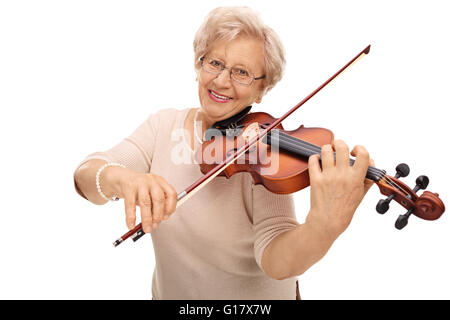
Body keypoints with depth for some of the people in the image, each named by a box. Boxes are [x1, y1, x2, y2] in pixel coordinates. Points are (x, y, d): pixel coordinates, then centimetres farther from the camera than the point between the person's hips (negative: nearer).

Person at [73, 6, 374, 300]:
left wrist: (327, 223, -47)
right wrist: (118, 178, -36)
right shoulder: (164, 124, -5)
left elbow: (277, 262, -27)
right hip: (168, 291, 4)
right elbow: (85, 175, -15)